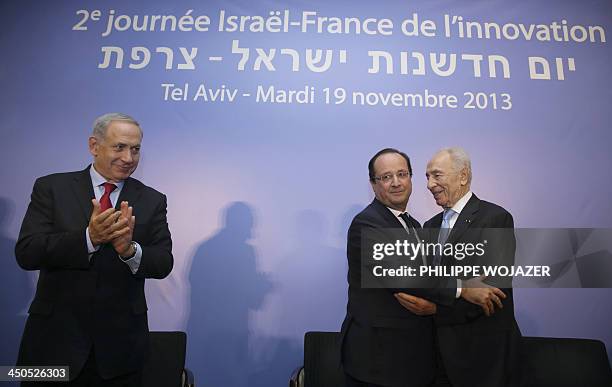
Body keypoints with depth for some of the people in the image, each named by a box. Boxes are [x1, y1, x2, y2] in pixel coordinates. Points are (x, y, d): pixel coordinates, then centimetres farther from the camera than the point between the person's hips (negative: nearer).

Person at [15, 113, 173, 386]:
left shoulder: (152, 200, -1)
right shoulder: (51, 188, -1)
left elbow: (163, 264, -6)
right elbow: (26, 253, -10)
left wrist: (130, 249, -25)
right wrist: (88, 238, -25)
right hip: (54, 337, 0)